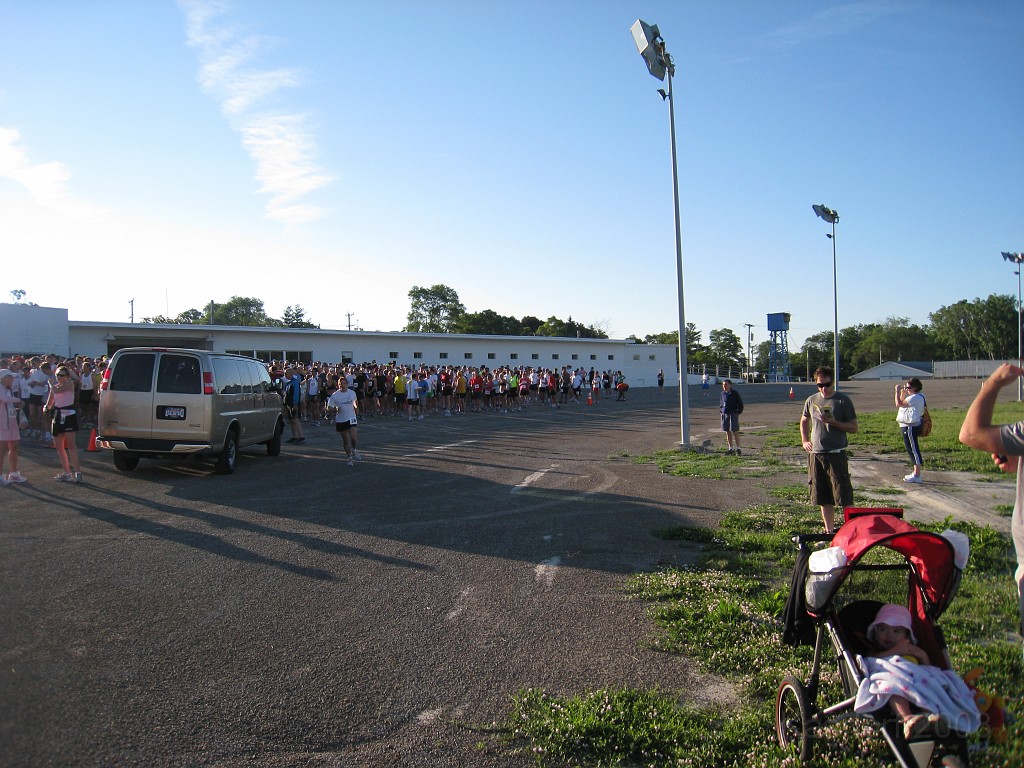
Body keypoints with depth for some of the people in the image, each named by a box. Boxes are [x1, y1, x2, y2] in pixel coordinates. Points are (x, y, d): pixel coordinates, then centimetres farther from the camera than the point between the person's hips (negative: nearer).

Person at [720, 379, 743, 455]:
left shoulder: (735, 393, -6)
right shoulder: (723, 393, 7)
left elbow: (740, 404, -2)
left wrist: (738, 413, -6)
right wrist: (721, 412, 10)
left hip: (733, 414, -5)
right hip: (725, 415, 5)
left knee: (735, 432, -6)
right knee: (727, 432, 6)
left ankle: (738, 449, 0)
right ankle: (730, 449, 12)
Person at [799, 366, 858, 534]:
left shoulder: (843, 401, -3)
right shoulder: (811, 400, 10)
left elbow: (853, 427, -5)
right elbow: (804, 421, 26)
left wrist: (833, 422, -17)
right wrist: (805, 441, 15)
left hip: (836, 454, -4)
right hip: (815, 455, 5)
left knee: (844, 496, -5)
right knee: (823, 498, 10)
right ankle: (829, 531, 20)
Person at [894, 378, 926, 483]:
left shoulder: (915, 397, -18)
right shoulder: (913, 397, 15)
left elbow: (899, 404, -23)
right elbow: (902, 403, 24)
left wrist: (897, 390, -13)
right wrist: (902, 392, 15)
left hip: (910, 427, -11)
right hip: (908, 426, 11)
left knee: (913, 449, -7)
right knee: (912, 449, 16)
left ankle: (917, 476, -4)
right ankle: (916, 473, 25)